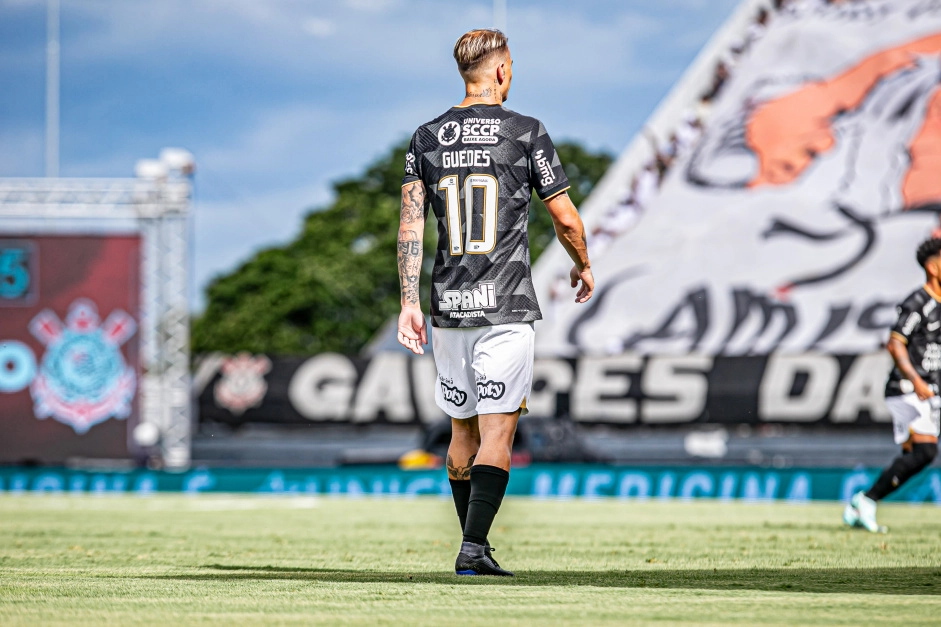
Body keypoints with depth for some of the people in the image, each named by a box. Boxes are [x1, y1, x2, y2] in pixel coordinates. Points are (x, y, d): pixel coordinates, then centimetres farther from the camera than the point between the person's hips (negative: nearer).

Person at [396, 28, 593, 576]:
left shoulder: (427, 138, 8)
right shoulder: (527, 133, -3)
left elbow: (411, 224, 1)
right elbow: (566, 219, 2)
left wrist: (410, 303, 0)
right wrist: (583, 266, 21)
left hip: (449, 306, 4)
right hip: (506, 306, -4)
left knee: (463, 429, 15)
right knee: (497, 432, -6)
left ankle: (472, 545, 22)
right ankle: (475, 548, -18)